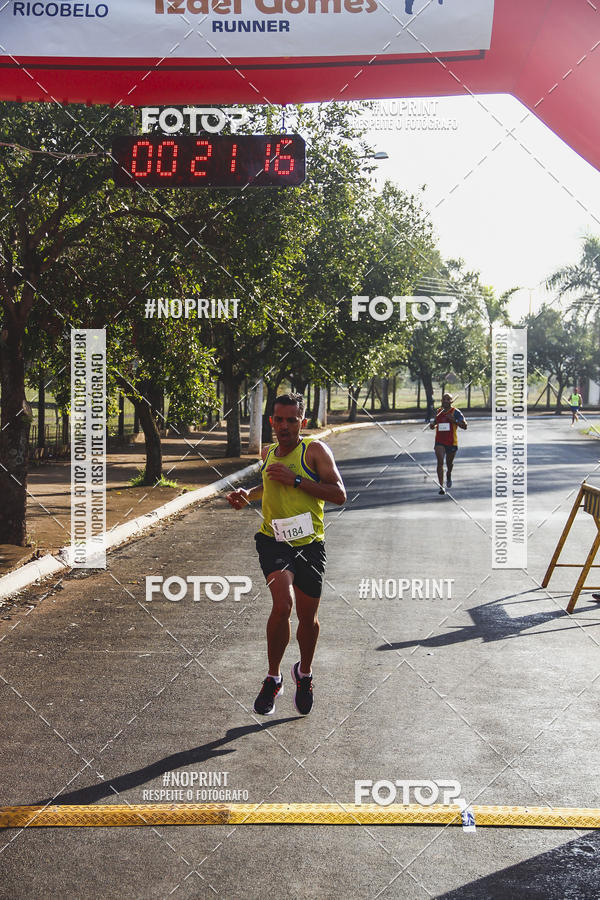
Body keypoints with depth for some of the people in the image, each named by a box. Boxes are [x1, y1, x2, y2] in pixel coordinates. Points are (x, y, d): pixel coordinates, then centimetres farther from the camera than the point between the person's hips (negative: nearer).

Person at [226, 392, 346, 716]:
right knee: (283, 605, -22)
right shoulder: (268, 453, 10)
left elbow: (339, 494, -14)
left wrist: (296, 481, -19)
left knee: (308, 617, 10)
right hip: (274, 540, 1)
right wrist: (248, 495, 11)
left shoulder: (315, 450, -5)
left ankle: (304, 674, 39)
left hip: (309, 543, -1)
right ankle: (273, 678, -3)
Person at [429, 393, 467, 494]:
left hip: (452, 442, -2)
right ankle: (441, 487, -17)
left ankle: (449, 475, 51)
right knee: (440, 462, -15)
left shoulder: (455, 412, -6)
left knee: (449, 463, 15)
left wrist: (454, 420, -23)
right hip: (439, 442, 2)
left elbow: (464, 426, -10)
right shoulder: (438, 411, 8)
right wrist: (432, 425, 3)